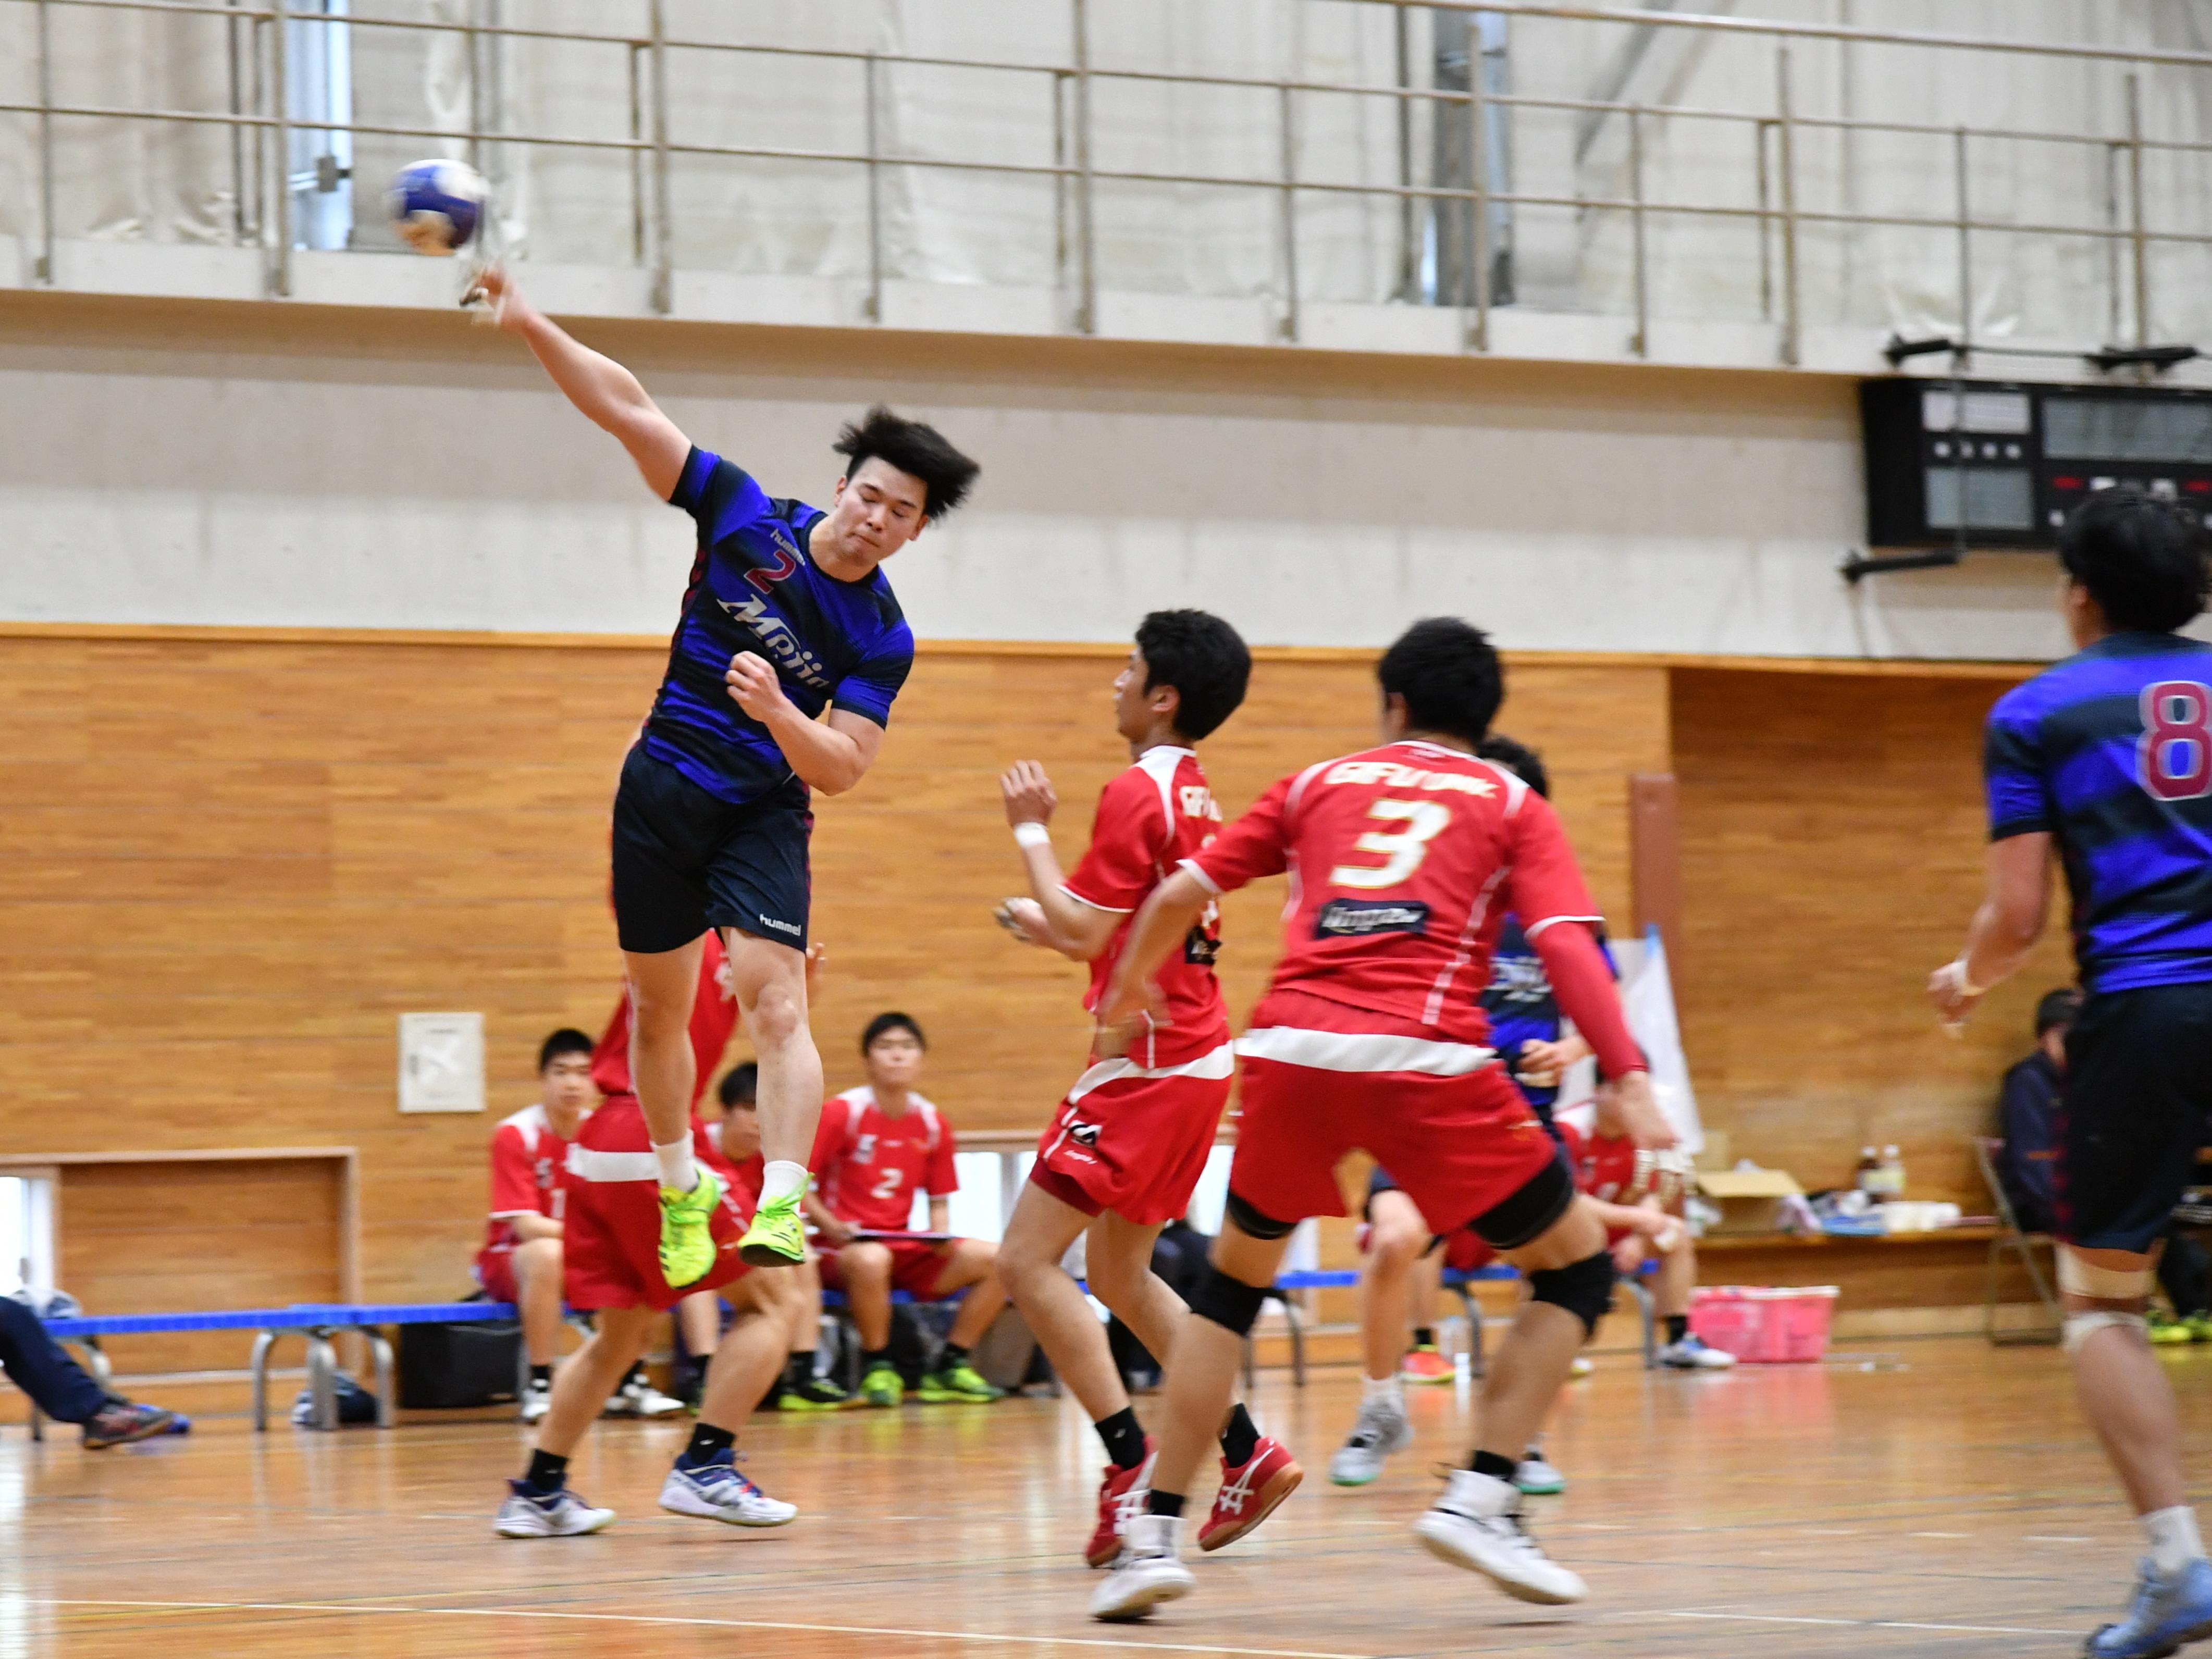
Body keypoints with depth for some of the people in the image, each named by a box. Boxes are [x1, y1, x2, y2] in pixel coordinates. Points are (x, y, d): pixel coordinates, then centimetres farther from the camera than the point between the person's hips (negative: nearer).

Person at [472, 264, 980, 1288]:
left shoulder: (882, 639, -10)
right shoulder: (748, 519, -7)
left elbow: (840, 769, -14)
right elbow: (630, 411, -8)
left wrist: (778, 711, -34)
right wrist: (530, 326, -17)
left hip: (764, 816, -2)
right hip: (662, 793, 2)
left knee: (776, 1007, -20)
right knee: (658, 1011, 10)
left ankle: (781, 1209, -29)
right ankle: (681, 1189, 30)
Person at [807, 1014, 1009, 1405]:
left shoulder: (933, 1123, 7)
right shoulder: (843, 1113, -7)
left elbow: (939, 1202, 13)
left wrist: (940, 1236, -8)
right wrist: (831, 1226, -20)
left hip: (904, 1247, 5)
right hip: (844, 1249, -5)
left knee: (995, 1260, -13)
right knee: (871, 1260, -42)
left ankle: (949, 1368, -1)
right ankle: (878, 1368, -18)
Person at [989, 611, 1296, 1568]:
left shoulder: (1136, 793, -14)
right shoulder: (1193, 797, 15)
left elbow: (1087, 933, -17)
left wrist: (1031, 833, -8)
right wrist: (1048, 926, 23)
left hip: (1147, 1068, -10)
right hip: (1198, 1062, 10)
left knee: (1029, 1257, -10)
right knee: (1117, 1272, 17)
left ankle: (1132, 1464, -14)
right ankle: (1247, 1454, 15)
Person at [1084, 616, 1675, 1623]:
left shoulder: (1321, 784, 23)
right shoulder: (1511, 805, 17)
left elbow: (1179, 898, 23)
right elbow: (1566, 946, 0)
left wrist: (1129, 990, 41)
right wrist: (1631, 1081, -6)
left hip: (1290, 1049, 3)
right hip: (1425, 1062, -3)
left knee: (1233, 1283, 23)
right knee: (1577, 1266, 14)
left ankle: (1155, 1535, 13)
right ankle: (1481, 1498, -2)